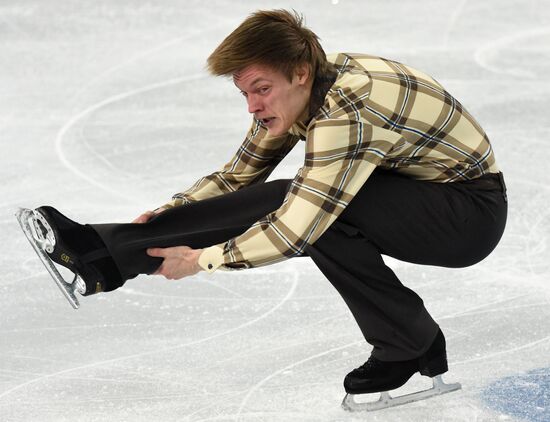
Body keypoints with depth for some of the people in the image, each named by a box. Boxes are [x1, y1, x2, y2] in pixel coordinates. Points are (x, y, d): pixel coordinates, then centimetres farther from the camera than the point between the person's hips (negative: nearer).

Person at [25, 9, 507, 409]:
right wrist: (165, 216, -7)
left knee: (313, 208, -29)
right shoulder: (300, 90, -5)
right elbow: (238, 176, 6)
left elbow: (297, 230, -33)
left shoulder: (350, 112, -32)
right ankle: (105, 253, -14)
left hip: (474, 210, -8)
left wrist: (202, 260, -24)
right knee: (275, 200, -13)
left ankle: (411, 346, -14)